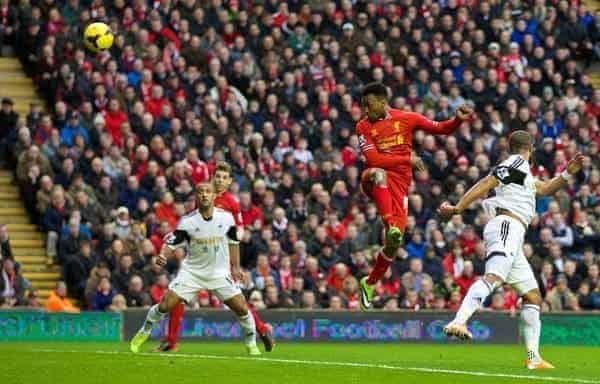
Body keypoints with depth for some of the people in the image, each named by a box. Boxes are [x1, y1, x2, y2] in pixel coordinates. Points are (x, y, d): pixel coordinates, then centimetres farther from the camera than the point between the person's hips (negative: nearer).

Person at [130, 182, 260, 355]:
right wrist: (163, 255, -30)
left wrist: (235, 266, 13)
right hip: (192, 271, -1)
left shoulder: (226, 217, -6)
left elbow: (233, 241, 10)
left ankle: (251, 344, 17)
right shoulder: (188, 221, -12)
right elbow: (171, 243, -9)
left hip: (219, 273, 1)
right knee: (165, 305, -10)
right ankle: (143, 333, 15)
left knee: (242, 308, -7)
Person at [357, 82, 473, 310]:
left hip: (399, 182, 2)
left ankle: (369, 283, 15)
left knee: (394, 242, -5)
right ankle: (390, 225, -52)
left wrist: (459, 120, -8)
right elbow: (373, 159, -9)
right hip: (376, 180, -2)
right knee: (378, 174, -42)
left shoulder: (406, 118, 7)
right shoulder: (364, 126, 3)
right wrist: (407, 158, -13)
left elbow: (441, 129, 12)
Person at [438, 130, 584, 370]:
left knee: (533, 296, 11)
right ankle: (458, 322, -53)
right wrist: (458, 208, -20)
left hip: (512, 239, 10)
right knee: (493, 277, -33)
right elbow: (486, 184, -10)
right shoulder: (517, 163, 1)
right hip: (507, 226, -10)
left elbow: (544, 189, 41)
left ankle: (533, 358, 9)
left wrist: (567, 174, 26)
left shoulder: (522, 171, 30)